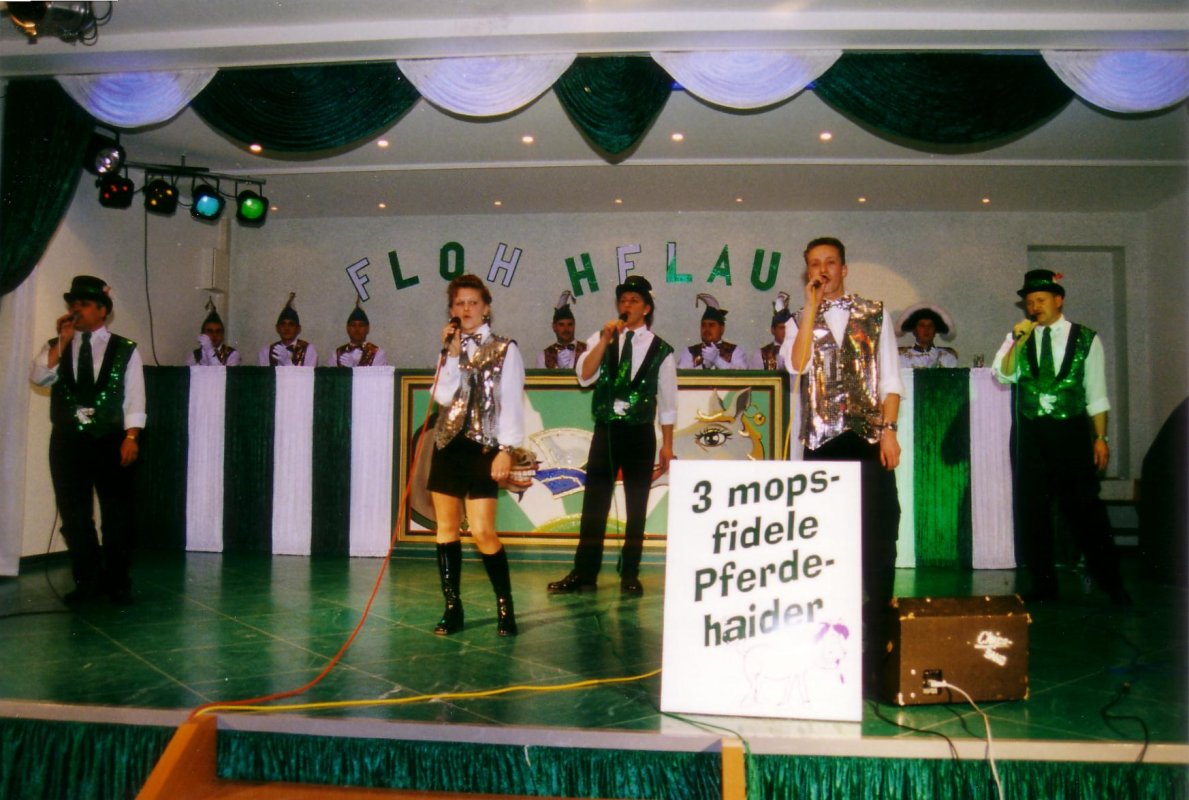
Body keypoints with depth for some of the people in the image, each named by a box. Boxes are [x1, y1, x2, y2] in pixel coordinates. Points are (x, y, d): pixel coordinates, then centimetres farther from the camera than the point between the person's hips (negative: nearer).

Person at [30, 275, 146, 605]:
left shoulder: (125, 350, 3)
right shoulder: (56, 348, 11)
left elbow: (134, 398, -2)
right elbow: (39, 377, -8)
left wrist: (131, 436, -11)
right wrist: (63, 341, -10)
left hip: (110, 441, -2)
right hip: (67, 441, 3)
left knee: (117, 513, 3)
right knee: (74, 515, 6)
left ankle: (117, 581, 16)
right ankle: (87, 580, 19)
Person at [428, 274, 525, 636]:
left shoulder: (504, 350, 1)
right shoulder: (449, 350, 14)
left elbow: (511, 402, -6)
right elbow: (443, 396, -2)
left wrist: (506, 449, -14)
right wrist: (452, 354, -9)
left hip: (483, 447, -5)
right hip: (448, 445, 5)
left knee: (482, 532, -10)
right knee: (446, 529, 6)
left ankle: (505, 606, 4)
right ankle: (452, 608, 15)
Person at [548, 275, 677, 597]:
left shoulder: (660, 350, 1)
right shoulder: (601, 339, 5)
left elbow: (667, 402, 5)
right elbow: (584, 377, -11)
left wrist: (667, 446, 4)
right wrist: (606, 339, -18)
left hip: (640, 434, -1)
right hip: (605, 430, 1)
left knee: (637, 507, 5)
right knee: (594, 504, 2)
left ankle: (630, 576, 16)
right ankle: (584, 574, 10)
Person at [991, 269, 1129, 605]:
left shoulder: (1086, 339, 3)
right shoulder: (1017, 338, 8)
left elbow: (1096, 393, 3)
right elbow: (1004, 375, -7)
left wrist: (1100, 438, -1)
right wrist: (1019, 341, -18)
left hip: (1071, 430, -2)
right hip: (1030, 433, 3)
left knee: (1086, 509, -3)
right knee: (1031, 510, 6)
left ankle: (1112, 584, 10)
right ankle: (1043, 583, 16)